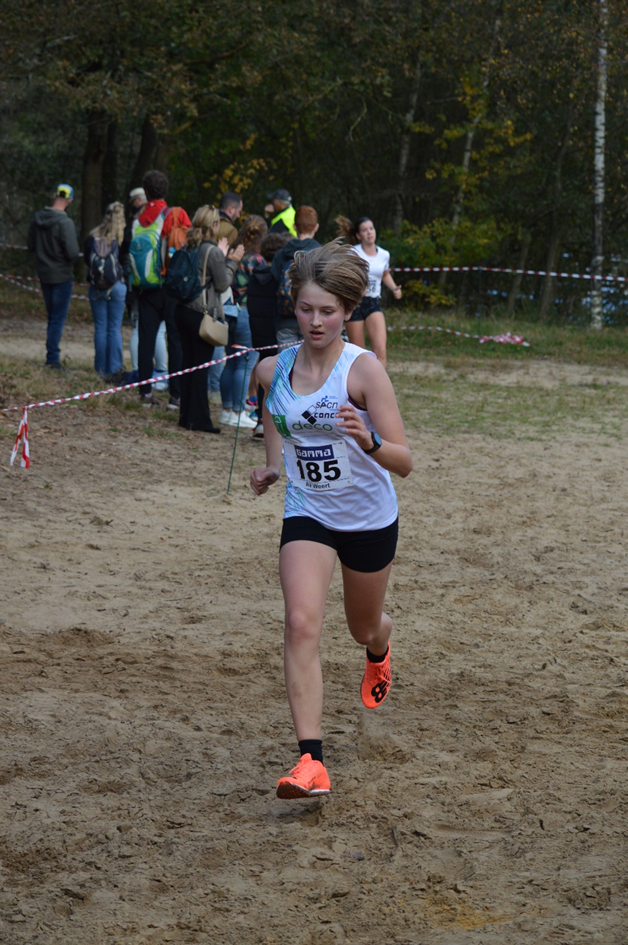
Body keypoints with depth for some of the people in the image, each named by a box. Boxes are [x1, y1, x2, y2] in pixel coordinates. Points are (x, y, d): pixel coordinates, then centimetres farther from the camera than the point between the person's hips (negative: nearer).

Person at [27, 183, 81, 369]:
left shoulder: (37, 219, 1)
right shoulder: (65, 223, -20)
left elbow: (31, 246, 10)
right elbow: (72, 253, -23)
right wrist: (77, 252, -2)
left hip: (44, 275, 6)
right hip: (62, 275, -6)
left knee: (52, 316, 17)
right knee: (58, 318, -1)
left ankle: (52, 355, 19)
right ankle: (53, 357, -3)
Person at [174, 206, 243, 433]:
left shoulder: (189, 248, 6)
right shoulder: (213, 252, -14)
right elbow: (222, 284, -8)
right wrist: (232, 262, 4)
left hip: (183, 310, 7)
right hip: (202, 314, -7)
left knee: (188, 362, 13)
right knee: (201, 366, -1)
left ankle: (186, 415, 19)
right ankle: (199, 420, 3)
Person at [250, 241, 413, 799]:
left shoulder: (363, 369, -20)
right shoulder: (273, 370, -7)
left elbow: (404, 462, -23)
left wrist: (369, 441, -43)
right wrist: (272, 467, 6)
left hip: (369, 518, -1)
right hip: (307, 515, 2)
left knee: (365, 627, 20)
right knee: (302, 624, -21)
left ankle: (378, 653, 61)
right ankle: (311, 761, -25)